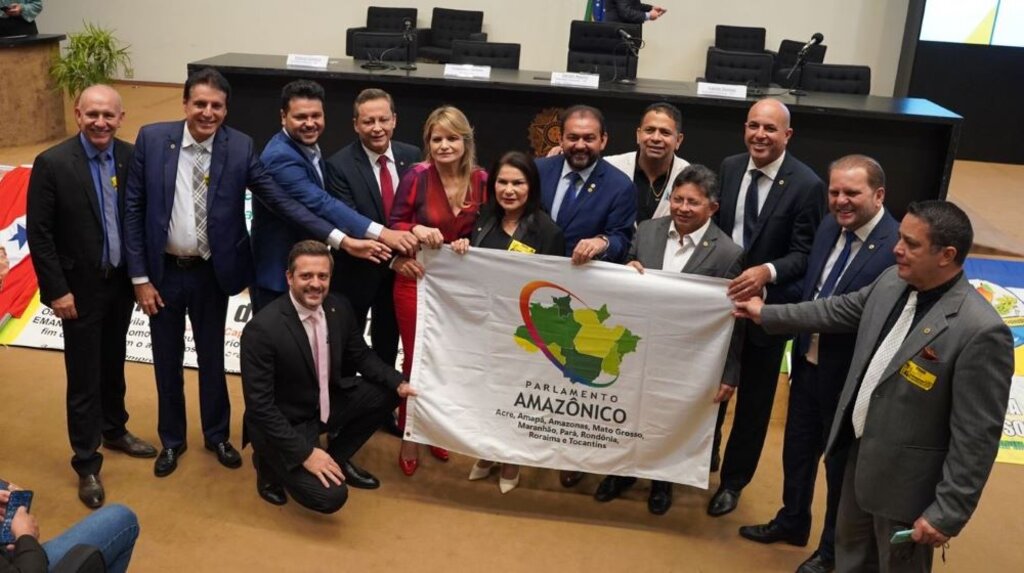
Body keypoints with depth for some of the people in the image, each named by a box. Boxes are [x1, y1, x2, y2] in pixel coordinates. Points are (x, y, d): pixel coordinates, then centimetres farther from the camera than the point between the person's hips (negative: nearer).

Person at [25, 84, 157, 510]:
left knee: (113, 365, 21)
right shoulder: (52, 163, -15)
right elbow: (38, 233, -13)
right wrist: (57, 290, -14)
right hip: (80, 288, -4)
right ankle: (87, 464, 18)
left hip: (122, 282, 4)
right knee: (84, 378, 4)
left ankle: (114, 430, 43)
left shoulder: (132, 157, -4)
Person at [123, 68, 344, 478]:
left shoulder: (239, 147, -10)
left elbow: (279, 199, -14)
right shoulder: (152, 139, -10)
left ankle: (217, 435, 37)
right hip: (163, 270, 0)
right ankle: (171, 440, 35)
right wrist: (139, 277, -8)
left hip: (211, 272, 0)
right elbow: (134, 210, -6)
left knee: (212, 356, 16)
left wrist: (335, 236, -24)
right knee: (167, 359, 15)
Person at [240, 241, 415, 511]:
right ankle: (272, 463, 10)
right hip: (285, 423, -7)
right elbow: (259, 405, -24)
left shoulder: (339, 308, -8)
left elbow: (361, 355, 8)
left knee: (388, 392, -6)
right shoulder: (262, 328, -27)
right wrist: (305, 453, -25)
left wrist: (398, 383, -10)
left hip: (327, 405, 7)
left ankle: (338, 458, 13)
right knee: (331, 496, -20)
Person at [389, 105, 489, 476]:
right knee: (416, 359, 7)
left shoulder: (481, 181, -5)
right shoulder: (417, 177, -14)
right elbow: (394, 225, -6)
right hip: (416, 281, -3)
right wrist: (416, 230, -25)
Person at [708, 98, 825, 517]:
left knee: (753, 400, 12)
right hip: (720, 298, 4)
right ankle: (704, 458, 42)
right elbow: (713, 226, 5)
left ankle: (733, 480, 30)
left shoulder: (807, 185, -15)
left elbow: (805, 254, -16)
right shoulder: (729, 168, 0)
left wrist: (768, 272, -33)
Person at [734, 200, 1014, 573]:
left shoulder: (981, 331, -29)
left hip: (905, 479, -7)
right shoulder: (892, 282, -5)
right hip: (861, 451, 7)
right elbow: (839, 311, 14)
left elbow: (977, 435, -25)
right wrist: (767, 314, 21)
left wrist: (948, 512, -20)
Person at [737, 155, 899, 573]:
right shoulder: (829, 227, -1)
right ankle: (792, 522, 49)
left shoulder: (898, 247, -25)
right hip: (808, 362, 7)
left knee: (841, 463, 15)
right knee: (797, 448, 24)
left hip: (848, 376, -7)